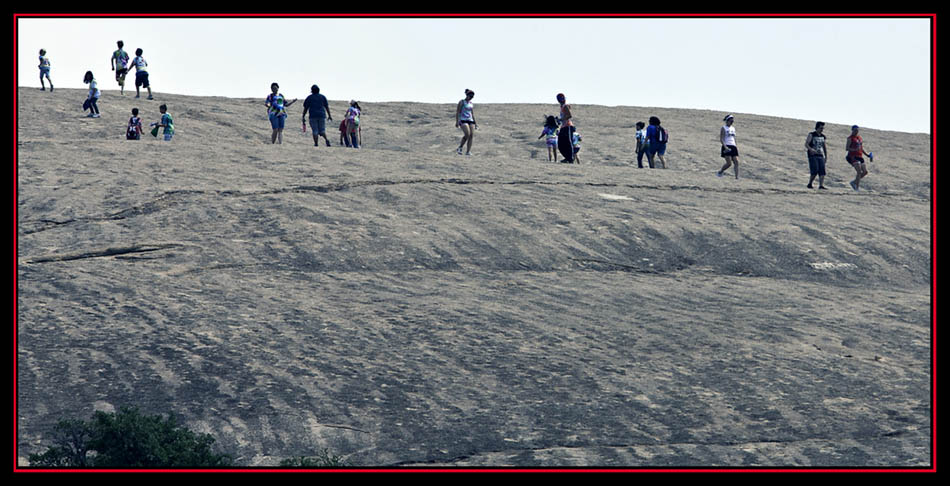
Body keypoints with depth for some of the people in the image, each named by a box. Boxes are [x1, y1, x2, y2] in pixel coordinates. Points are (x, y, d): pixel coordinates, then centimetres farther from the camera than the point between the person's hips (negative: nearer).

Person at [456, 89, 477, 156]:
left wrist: (475, 123, 19)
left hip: (470, 120, 6)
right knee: (467, 134, -23)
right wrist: (457, 122, -13)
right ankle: (460, 148, -6)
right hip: (463, 120, -6)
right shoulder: (462, 102, 1)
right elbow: (457, 112, -3)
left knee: (471, 136, -9)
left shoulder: (471, 104, 17)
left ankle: (468, 151, -9)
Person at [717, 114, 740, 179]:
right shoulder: (723, 128, -2)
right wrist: (725, 147, -21)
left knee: (736, 162, -7)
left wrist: (736, 147, 19)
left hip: (733, 147, 6)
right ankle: (720, 172, 12)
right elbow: (721, 139, -9)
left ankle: (737, 178, -10)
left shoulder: (733, 128, 18)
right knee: (729, 163, -13)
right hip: (726, 147, -6)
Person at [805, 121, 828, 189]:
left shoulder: (822, 136, 15)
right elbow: (806, 144, -12)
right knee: (815, 171, -14)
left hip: (820, 156, 5)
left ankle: (821, 185, -14)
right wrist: (811, 149, -30)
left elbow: (824, 147, 25)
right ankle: (809, 184, 2)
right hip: (813, 156, -5)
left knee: (822, 171, -9)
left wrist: (826, 156, 17)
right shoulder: (811, 135, -2)